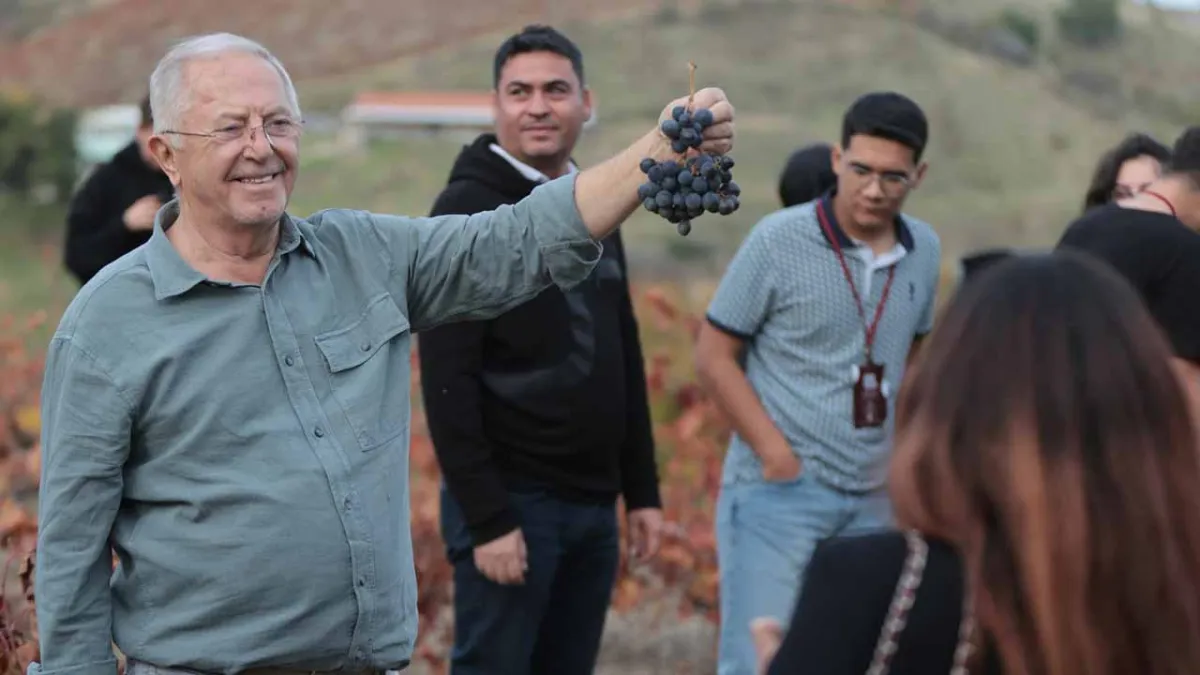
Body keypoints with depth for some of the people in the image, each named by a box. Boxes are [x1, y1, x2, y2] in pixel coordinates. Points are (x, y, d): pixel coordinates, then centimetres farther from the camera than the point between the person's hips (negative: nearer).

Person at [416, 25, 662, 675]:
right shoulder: (469, 212, -9)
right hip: (512, 499, -7)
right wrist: (486, 518, -20)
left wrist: (642, 491, 13)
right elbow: (447, 381, -15)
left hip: (592, 504, 7)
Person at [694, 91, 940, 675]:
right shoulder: (779, 241, -9)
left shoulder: (924, 251, 6)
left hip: (873, 499, 5)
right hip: (778, 492, -5)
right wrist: (777, 454, -13)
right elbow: (714, 356, -6)